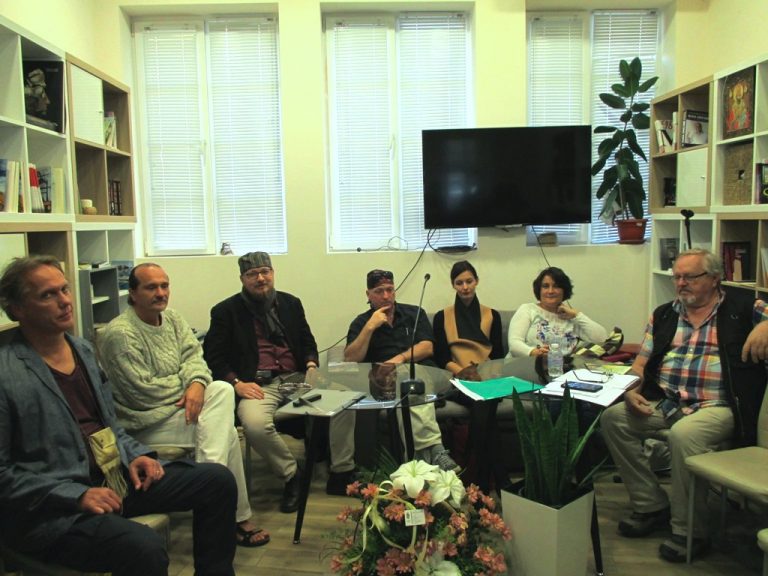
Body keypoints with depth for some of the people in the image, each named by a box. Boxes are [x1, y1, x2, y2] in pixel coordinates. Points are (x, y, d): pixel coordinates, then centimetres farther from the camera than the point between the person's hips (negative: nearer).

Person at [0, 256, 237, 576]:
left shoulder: (83, 349, 11)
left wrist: (136, 454, 3)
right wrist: (77, 496, -19)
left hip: (114, 477, 8)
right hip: (51, 508, -7)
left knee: (218, 479, -3)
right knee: (145, 548, -32)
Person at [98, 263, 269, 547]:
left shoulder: (172, 318, 9)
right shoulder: (119, 333, -17)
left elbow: (193, 354, 1)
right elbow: (143, 391, -20)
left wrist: (197, 382, -21)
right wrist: (184, 383, -7)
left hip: (177, 405, 7)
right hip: (148, 421, -7)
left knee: (222, 389, -22)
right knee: (225, 431, -18)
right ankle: (238, 518, -8)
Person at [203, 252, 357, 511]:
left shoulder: (291, 303, 17)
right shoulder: (226, 311, 5)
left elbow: (307, 342, 22)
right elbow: (213, 356, 2)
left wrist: (311, 365, 1)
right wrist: (236, 383, -12)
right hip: (257, 385, -3)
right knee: (255, 423, -36)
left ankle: (341, 474, -4)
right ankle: (291, 477, -8)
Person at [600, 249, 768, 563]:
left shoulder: (743, 310, 4)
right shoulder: (663, 315, 16)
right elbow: (641, 363, 15)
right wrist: (631, 390, -4)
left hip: (716, 407, -5)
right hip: (664, 405, 6)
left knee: (684, 434, -34)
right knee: (613, 417, -14)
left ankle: (689, 531, -14)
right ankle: (651, 505, -1)